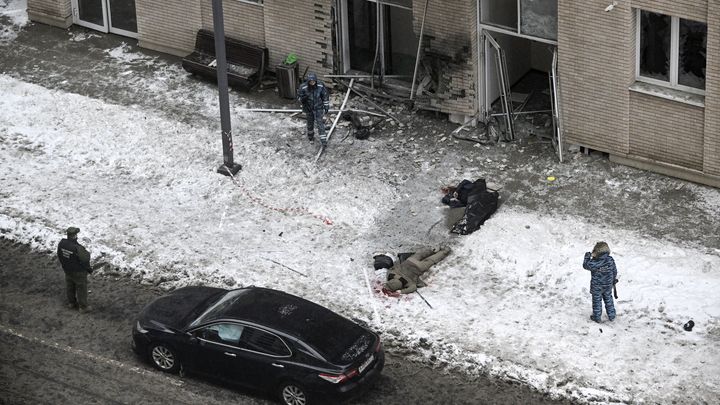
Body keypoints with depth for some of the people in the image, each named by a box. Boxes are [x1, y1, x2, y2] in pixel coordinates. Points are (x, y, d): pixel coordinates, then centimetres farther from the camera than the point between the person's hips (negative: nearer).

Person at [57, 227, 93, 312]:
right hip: (78, 271, -7)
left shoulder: (62, 244, -15)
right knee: (81, 288, 12)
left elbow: (60, 256, 1)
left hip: (67, 270, 7)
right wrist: (89, 269, -4)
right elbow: (84, 260, -24)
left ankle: (71, 303, 42)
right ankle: (82, 307, 24)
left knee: (70, 287, 25)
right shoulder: (77, 248, -36)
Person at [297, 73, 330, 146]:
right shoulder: (303, 87, -21)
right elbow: (299, 97, -8)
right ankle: (311, 137, 39)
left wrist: (326, 106, 2)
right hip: (309, 108, 1)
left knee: (320, 123, -6)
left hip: (318, 108, -1)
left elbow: (325, 96, -2)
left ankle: (323, 139, -1)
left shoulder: (321, 86, -17)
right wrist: (303, 98, -31)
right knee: (310, 123, 17)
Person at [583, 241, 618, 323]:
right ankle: (611, 316, 34)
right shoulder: (610, 260, -16)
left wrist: (587, 256, 1)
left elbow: (586, 265, -11)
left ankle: (597, 317, 28)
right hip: (608, 285, 4)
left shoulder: (594, 263, -29)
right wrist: (615, 279, 17)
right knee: (608, 300, 22)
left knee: (597, 301, 15)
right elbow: (614, 271, -1)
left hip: (596, 287, -4)